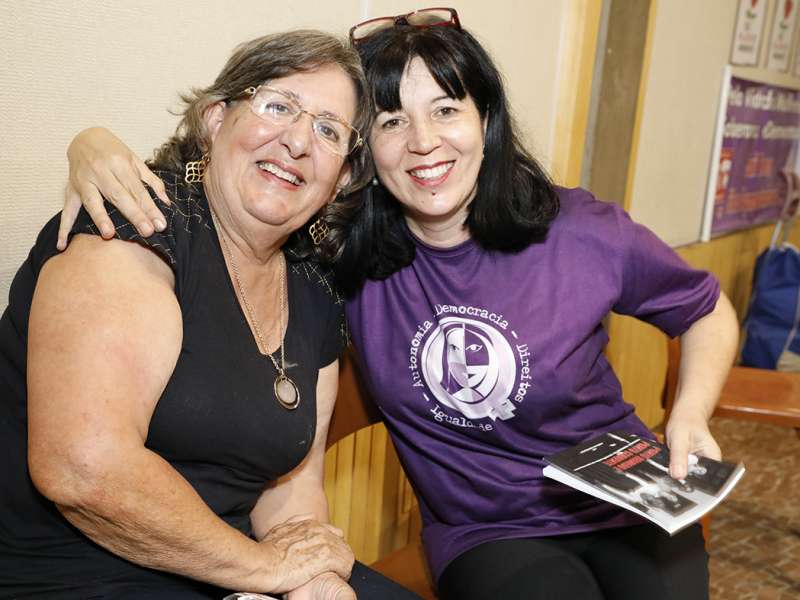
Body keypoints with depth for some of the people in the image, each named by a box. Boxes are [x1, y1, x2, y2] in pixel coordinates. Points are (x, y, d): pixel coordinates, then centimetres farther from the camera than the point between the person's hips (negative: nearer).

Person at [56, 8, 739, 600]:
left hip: (628, 506, 2)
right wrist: (97, 143, -23)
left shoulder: (583, 234, -12)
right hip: (484, 537, -1)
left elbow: (709, 312, 6)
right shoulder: (345, 252, -11)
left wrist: (690, 416, -10)